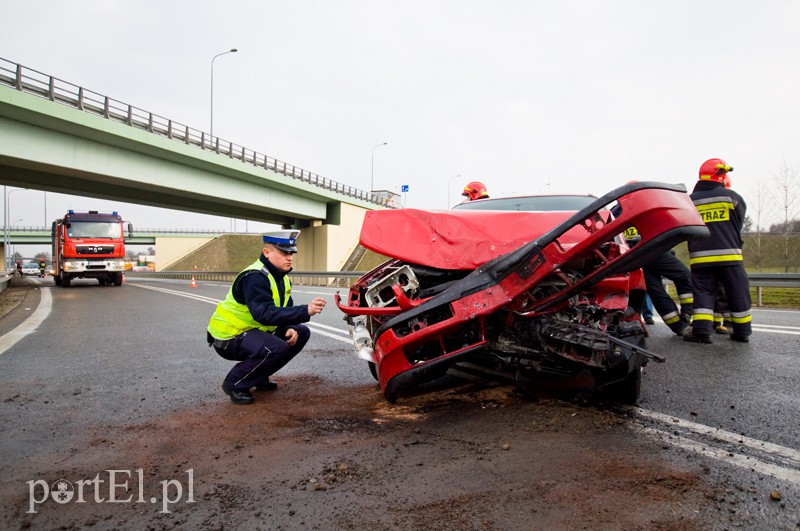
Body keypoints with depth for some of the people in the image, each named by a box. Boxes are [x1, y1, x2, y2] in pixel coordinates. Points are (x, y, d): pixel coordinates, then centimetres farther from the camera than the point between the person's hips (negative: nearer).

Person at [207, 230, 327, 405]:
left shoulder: (281, 276, 4)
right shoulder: (254, 278, -25)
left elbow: (285, 310, 9)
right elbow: (264, 314, -37)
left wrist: (291, 328, -12)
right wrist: (305, 311, -41)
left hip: (253, 331, 9)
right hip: (228, 337, -9)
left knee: (301, 333, 5)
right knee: (276, 348, -32)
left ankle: (259, 377, 13)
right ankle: (234, 384, -9)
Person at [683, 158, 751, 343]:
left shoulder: (690, 201, 7)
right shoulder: (732, 197, 2)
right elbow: (739, 224, 10)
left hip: (700, 257, 1)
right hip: (729, 254, -1)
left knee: (703, 293, 2)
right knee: (737, 293, 9)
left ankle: (701, 330, -12)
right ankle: (742, 331, 16)